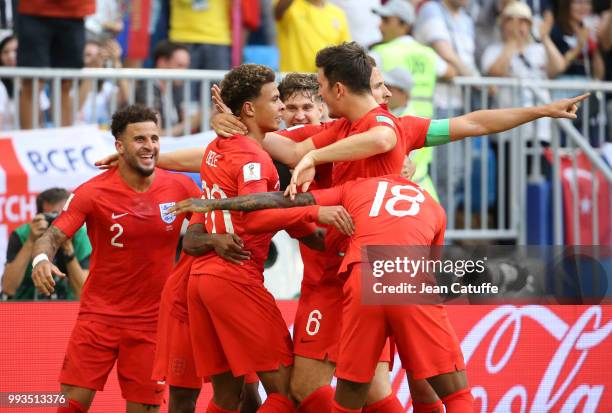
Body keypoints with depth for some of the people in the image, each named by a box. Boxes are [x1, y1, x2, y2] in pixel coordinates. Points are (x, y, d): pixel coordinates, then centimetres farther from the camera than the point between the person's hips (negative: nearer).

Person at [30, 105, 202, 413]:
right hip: (98, 315, -1)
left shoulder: (181, 188, -3)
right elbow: (51, 237, -14)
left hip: (151, 321, 1)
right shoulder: (92, 192, -10)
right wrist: (41, 259, -37)